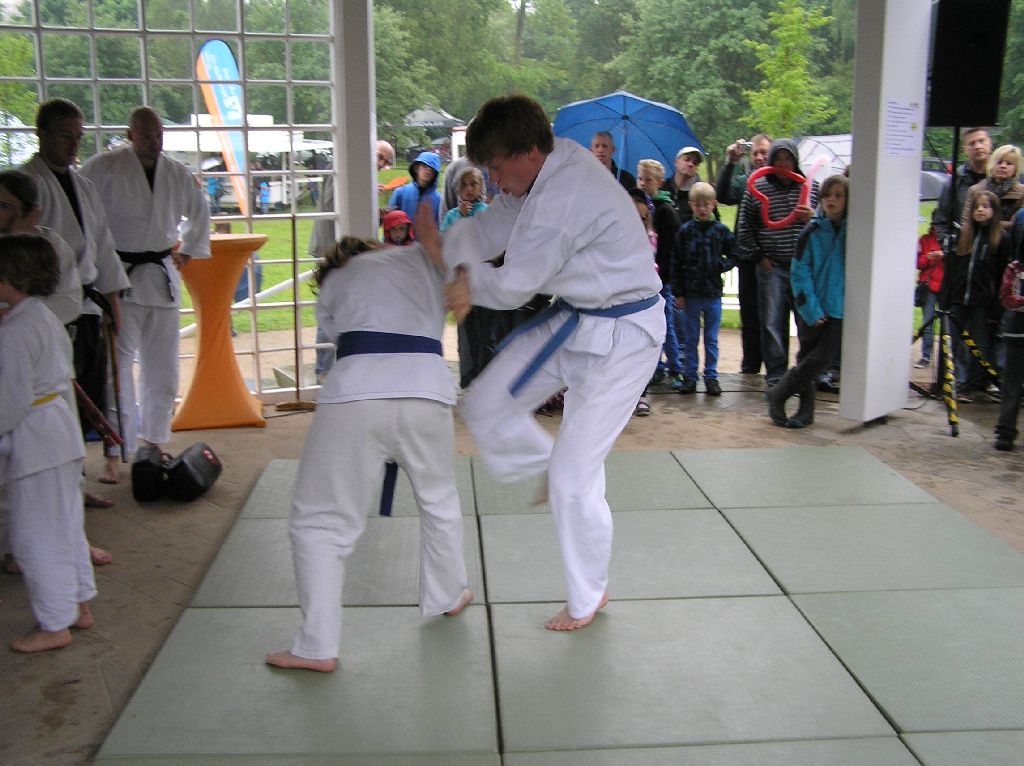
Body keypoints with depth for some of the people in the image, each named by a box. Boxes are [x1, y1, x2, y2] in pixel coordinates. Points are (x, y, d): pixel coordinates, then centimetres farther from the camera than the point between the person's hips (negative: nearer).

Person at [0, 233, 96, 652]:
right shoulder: (47, 318, 8)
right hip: (61, 428, 10)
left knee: (36, 537, 2)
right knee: (66, 527, 19)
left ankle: (54, 625, 12)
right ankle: (78, 605, 32)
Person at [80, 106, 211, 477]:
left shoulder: (178, 174, 7)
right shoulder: (104, 167, -8)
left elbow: (200, 211, 25)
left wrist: (187, 250, 20)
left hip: (162, 276, 5)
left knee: (162, 366, 11)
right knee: (119, 365, -6)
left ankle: (153, 439, 28)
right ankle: (115, 453, 1)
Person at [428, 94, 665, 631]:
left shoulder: (564, 198, -30)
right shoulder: (545, 168, -1)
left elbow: (511, 287, -23)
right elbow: (489, 226, 1)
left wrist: (448, 259, -8)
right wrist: (463, 271, -20)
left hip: (620, 335, -9)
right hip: (573, 319, 9)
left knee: (573, 476, -3)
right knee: (485, 406, 6)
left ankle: (588, 596, 19)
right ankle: (546, 470, 31)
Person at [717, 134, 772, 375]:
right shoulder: (743, 181, 7)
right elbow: (722, 196, -11)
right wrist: (730, 163, -17)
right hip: (749, 256, 3)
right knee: (749, 313, 11)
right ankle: (750, 366, 21)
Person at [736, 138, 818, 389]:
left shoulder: (812, 187, 8)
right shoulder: (757, 189, 5)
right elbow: (743, 228, 10)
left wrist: (813, 217, -9)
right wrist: (759, 257, 2)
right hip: (772, 267, -1)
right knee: (772, 324, 0)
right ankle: (775, 377, 9)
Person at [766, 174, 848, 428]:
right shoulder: (812, 231, -3)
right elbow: (800, 272, -4)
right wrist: (810, 309, -11)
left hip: (839, 309, 1)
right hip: (814, 310, 0)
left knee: (821, 359, -4)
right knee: (809, 358, 8)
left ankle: (777, 395, 11)